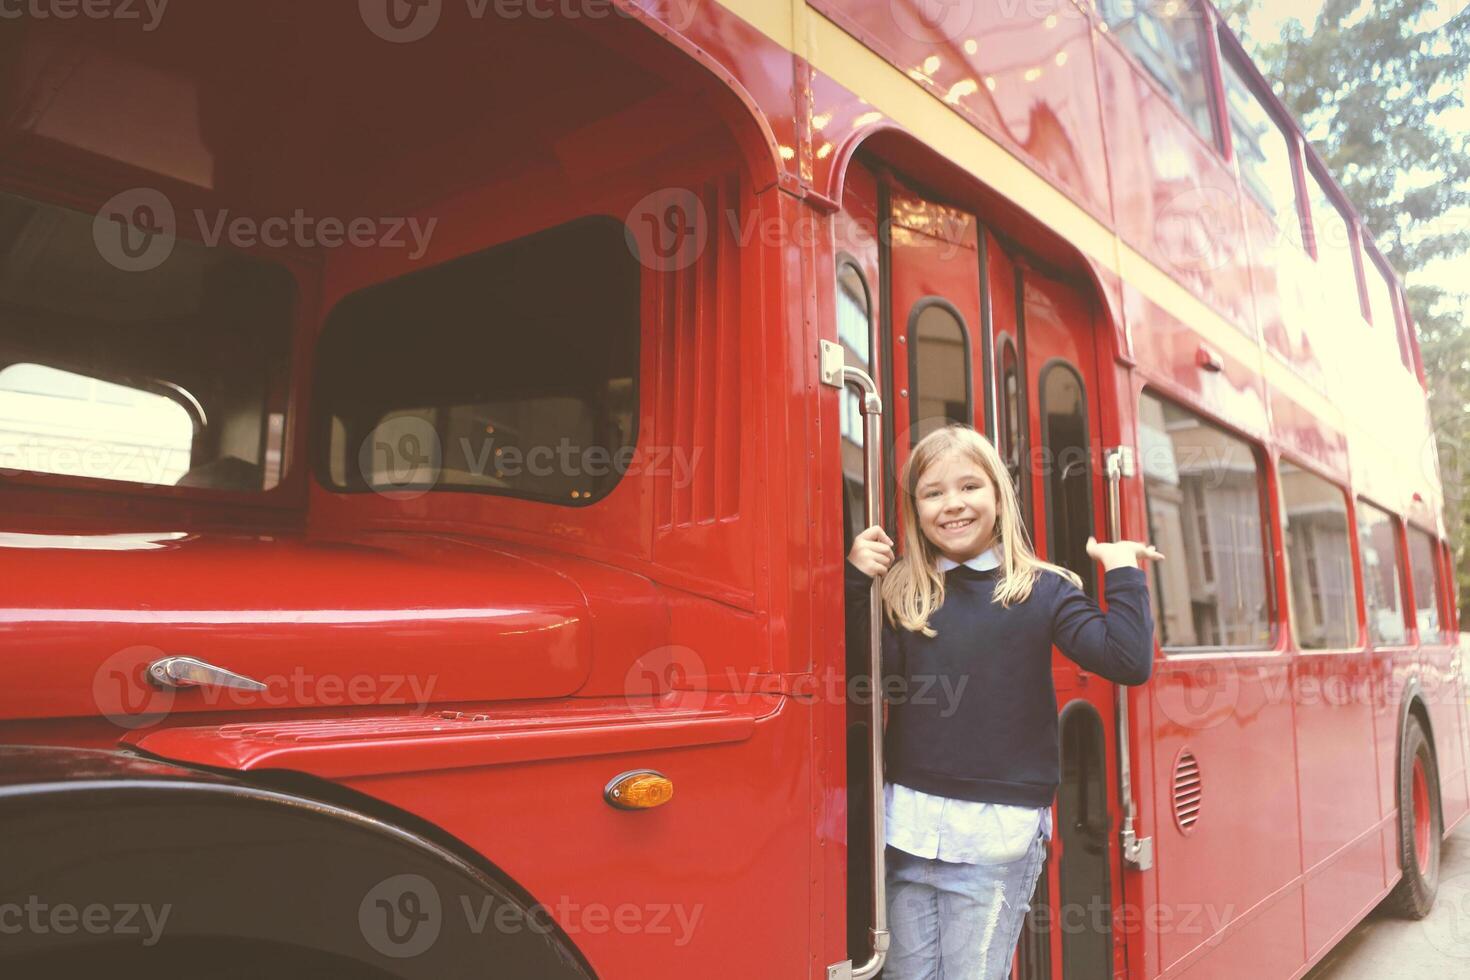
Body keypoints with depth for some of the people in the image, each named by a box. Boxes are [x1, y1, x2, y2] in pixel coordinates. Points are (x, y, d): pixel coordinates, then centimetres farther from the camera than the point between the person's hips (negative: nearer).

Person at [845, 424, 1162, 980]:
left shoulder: (1042, 590, -3)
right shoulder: (898, 591, 2)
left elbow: (1128, 662, -10)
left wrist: (1124, 574, -11)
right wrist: (854, 578, -13)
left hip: (998, 831, -2)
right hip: (908, 821, 3)